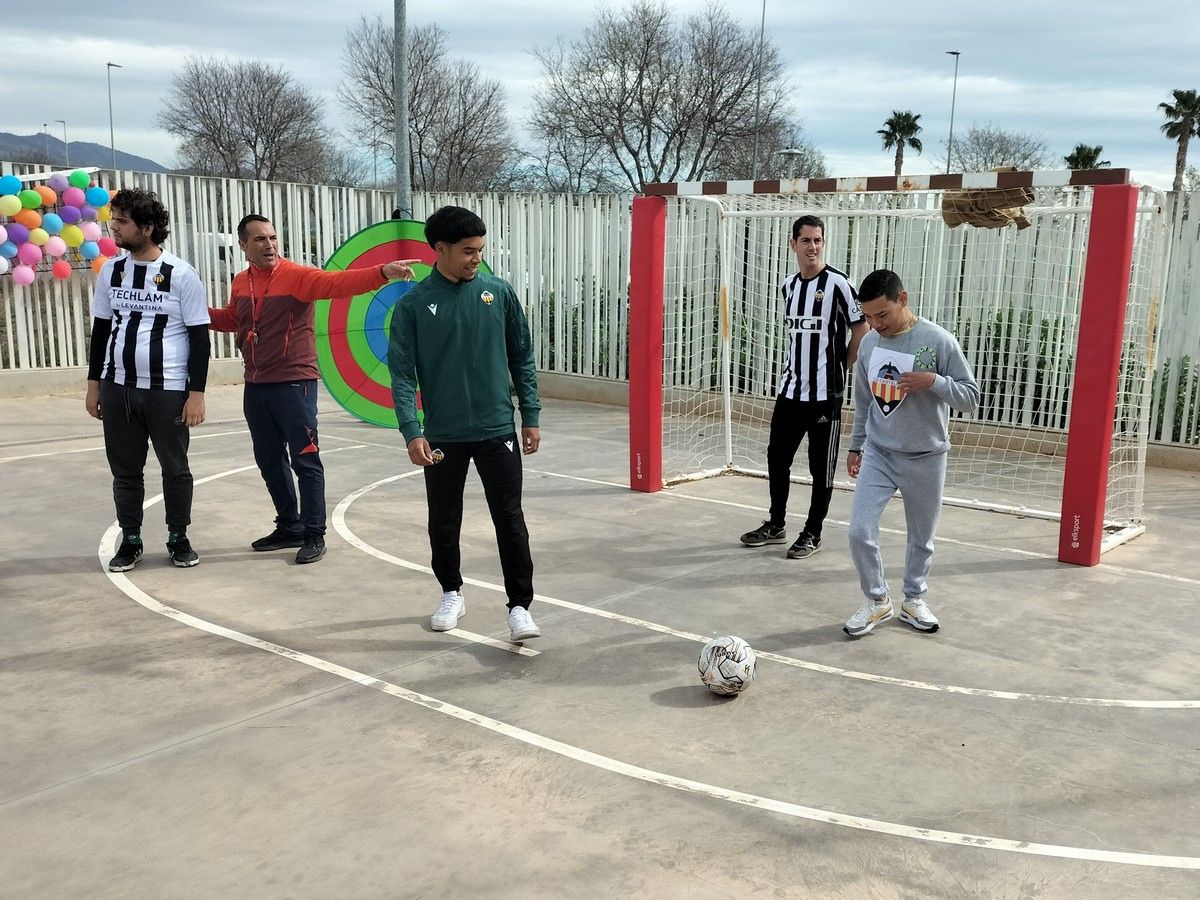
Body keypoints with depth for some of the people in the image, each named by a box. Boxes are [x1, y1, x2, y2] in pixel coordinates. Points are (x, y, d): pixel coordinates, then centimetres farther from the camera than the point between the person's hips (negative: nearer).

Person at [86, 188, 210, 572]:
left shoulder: (182, 275, -7)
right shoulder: (110, 271, 7)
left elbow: (199, 337, -6)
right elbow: (101, 329, 14)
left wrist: (197, 393, -10)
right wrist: (94, 384, 12)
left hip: (167, 391, -4)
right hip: (117, 389, 4)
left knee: (175, 469, 6)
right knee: (125, 470, 9)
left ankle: (179, 539, 20)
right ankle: (130, 541, 22)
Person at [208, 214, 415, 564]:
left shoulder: (297, 275, -10)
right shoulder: (240, 283, 10)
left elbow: (338, 282, -26)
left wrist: (382, 272, -40)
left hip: (294, 384, -7)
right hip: (255, 387, 7)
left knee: (305, 460, -4)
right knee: (269, 461, 14)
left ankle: (314, 535, 5)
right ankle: (289, 527, 28)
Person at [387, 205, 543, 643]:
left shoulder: (500, 292, 0)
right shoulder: (413, 305, -4)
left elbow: (522, 357, 6)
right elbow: (401, 372, -6)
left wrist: (531, 416, 4)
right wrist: (411, 432, -15)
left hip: (497, 430, 0)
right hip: (442, 435, 0)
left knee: (510, 519, -1)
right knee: (444, 522, 12)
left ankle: (520, 606, 7)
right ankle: (451, 594, 33)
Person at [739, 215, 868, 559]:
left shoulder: (837, 283, -10)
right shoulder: (789, 286, 9)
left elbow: (862, 330, -6)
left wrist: (838, 368, 0)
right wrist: (798, 368, 12)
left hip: (826, 394, -6)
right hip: (790, 389, 6)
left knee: (821, 467, 4)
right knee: (777, 456, 12)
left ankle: (812, 534, 17)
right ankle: (776, 525, 28)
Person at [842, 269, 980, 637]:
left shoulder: (939, 341, -14)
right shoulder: (869, 344, -1)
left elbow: (971, 397, -9)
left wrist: (934, 381, -25)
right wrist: (856, 445, 16)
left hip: (926, 459, -2)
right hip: (878, 455, 2)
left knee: (922, 538, 12)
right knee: (860, 531, -8)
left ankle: (913, 600, 33)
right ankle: (878, 601, 12)